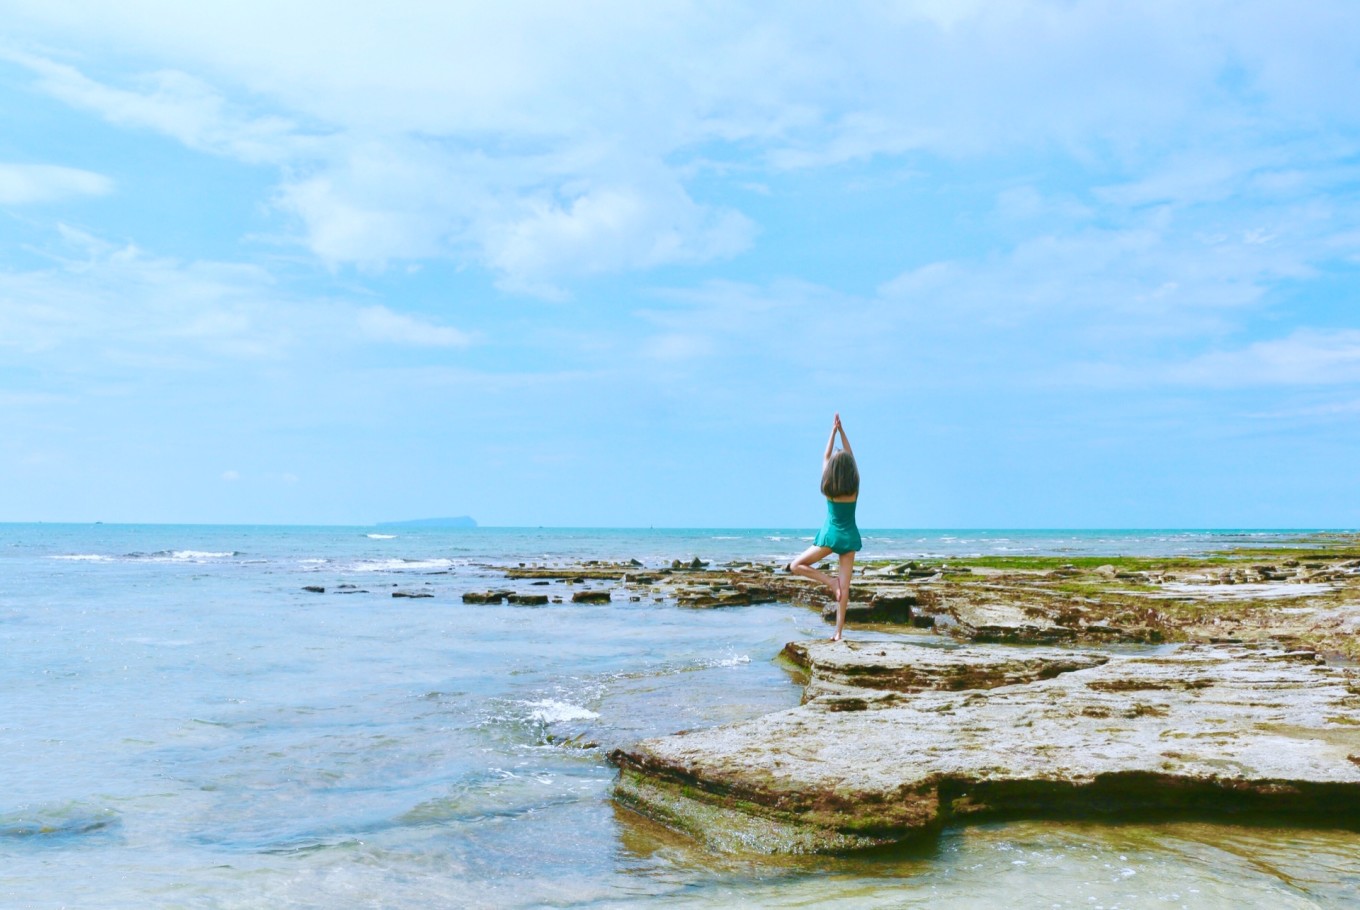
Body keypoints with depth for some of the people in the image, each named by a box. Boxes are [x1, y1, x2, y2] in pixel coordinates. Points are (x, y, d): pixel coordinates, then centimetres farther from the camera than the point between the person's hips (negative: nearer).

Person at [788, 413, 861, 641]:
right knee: (845, 587, 3)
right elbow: (851, 457, 7)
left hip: (830, 536, -3)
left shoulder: (828, 486, -7)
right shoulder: (855, 486, -4)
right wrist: (842, 431, 8)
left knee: (796, 566, 10)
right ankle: (838, 632, -2)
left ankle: (830, 581, -9)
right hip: (850, 537, 3)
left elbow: (826, 457, 5)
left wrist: (833, 431, 9)